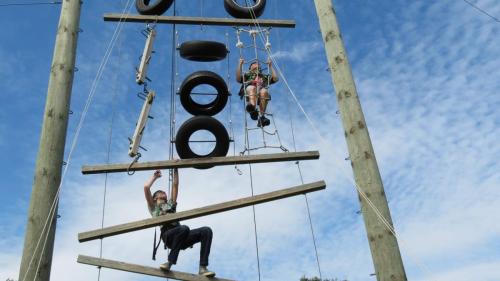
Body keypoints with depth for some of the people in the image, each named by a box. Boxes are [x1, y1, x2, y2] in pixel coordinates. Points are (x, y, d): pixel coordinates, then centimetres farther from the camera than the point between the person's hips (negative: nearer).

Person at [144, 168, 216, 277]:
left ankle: (203, 267, -26)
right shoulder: (153, 207, 25)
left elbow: (175, 185, 36)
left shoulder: (170, 204, 38)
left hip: (181, 239, 5)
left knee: (206, 231, -19)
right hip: (168, 236, -5)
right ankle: (170, 262, -29)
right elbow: (146, 187, 14)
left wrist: (175, 170, 37)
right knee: (184, 228, -38)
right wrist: (155, 176, 29)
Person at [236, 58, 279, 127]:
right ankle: (253, 109, -68)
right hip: (249, 90, -1)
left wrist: (270, 66, 31)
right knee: (252, 88, -39)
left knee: (264, 91, -37)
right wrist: (240, 64, 18)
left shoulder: (265, 76, 43)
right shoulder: (247, 75, 40)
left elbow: (275, 79, 27)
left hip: (261, 89, 1)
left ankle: (262, 117, -47)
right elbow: (238, 79, 20)